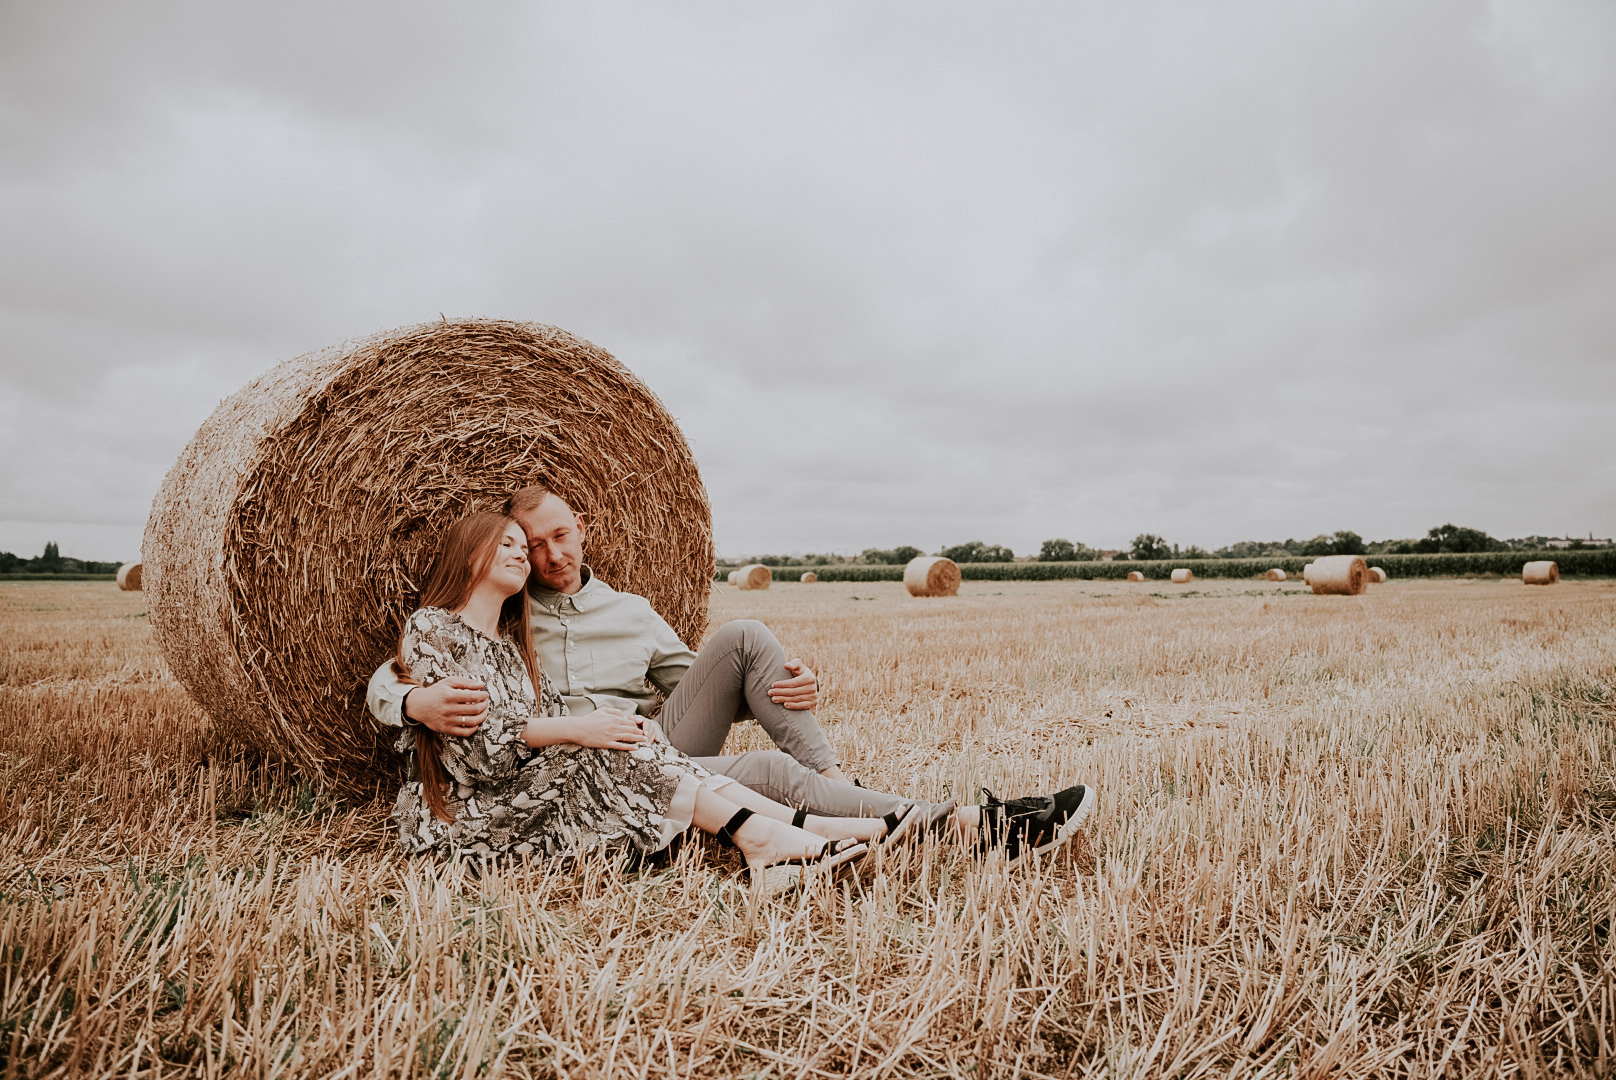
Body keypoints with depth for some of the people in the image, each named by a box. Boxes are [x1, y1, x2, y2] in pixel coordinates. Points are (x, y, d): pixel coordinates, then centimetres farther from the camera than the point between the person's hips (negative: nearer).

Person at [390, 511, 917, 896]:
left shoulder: (511, 644, 18)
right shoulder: (431, 628, -7)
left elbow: (553, 718, 9)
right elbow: (473, 747, -18)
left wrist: (613, 725, -12)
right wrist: (574, 729, -23)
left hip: (532, 794, 6)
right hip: (457, 816, -6)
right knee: (600, 752, -27)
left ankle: (802, 826, -28)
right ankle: (755, 832, -31)